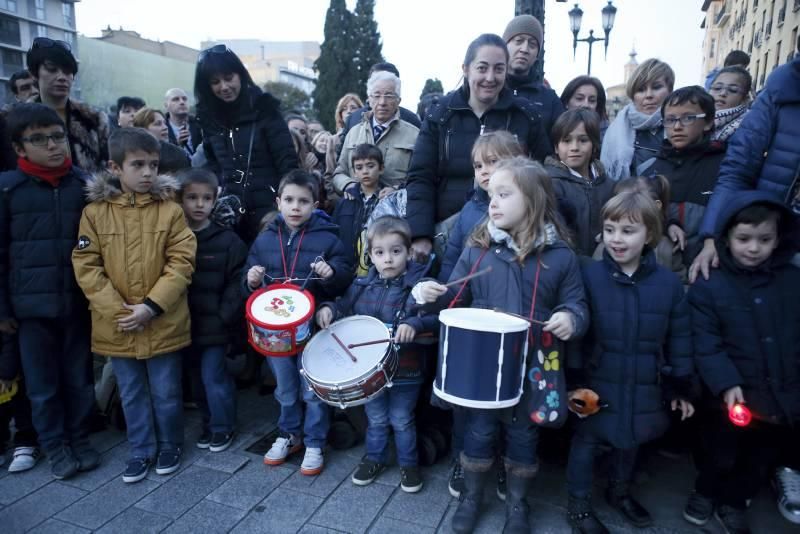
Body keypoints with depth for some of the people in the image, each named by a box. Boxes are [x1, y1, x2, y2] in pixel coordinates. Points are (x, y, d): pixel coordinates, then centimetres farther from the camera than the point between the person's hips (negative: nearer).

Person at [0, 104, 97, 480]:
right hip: (32, 304, 0)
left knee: (79, 378, 13)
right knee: (42, 383, 11)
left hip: (78, 302, 1)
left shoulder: (85, 184, -2)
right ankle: (55, 447, 29)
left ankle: (79, 439, 31)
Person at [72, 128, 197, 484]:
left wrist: (152, 306, -16)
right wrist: (117, 310, -12)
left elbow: (182, 262, -9)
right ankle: (141, 450, 35)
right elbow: (85, 266, -4)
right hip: (117, 326, 2)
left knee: (166, 392, 13)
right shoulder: (95, 211, -2)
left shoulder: (170, 209, -6)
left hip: (163, 323, -1)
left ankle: (170, 445, 34)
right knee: (132, 394, 17)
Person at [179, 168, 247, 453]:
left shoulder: (227, 240, -8)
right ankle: (209, 423, 34)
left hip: (214, 325, -4)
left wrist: (224, 317, -14)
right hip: (185, 324, 4)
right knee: (199, 377, 16)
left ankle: (223, 427, 22)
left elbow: (237, 282, -9)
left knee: (214, 376, 1)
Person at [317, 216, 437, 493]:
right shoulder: (362, 285, 0)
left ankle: (409, 463, 36)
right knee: (375, 418, 21)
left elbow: (435, 316, -24)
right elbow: (345, 305, 13)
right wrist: (329, 308, -6)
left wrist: (414, 324, -41)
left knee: (402, 420, 12)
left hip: (405, 368, -4)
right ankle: (375, 457, 44)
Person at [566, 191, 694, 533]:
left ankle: (620, 492, 48)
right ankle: (578, 506, 30)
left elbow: (679, 339, 3)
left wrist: (680, 387, 6)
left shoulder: (669, 284, -5)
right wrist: (573, 379, -10)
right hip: (597, 383, -3)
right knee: (587, 441, 10)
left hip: (643, 388, 3)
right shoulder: (589, 276, -13)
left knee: (630, 441, 22)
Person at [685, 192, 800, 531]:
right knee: (720, 455, 17)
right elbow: (706, 345, -15)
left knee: (761, 458, 21)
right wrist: (726, 383, -25)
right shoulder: (708, 286, -11)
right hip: (732, 398, -3)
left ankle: (734, 502, 44)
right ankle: (705, 492, 45)